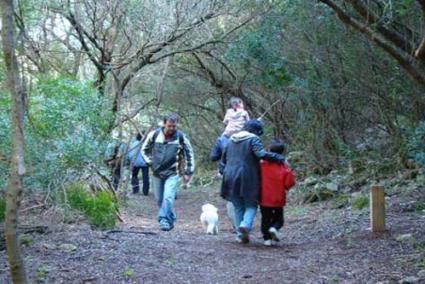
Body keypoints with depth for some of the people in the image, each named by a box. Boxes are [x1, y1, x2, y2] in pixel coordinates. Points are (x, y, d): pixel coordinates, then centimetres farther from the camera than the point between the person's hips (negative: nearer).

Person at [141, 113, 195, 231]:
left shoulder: (181, 137, -7)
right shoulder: (154, 135, -4)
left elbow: (189, 154, 5)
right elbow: (144, 149, 12)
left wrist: (188, 172, 3)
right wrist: (150, 162, 0)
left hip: (172, 173, -3)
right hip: (157, 173, 3)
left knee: (168, 197, -18)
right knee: (159, 199, 9)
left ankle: (164, 220, -12)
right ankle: (171, 218, 26)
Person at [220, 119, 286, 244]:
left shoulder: (232, 140, 15)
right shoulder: (253, 139, -6)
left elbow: (224, 159, 19)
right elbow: (261, 154, -22)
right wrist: (278, 157, -17)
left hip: (231, 178, 5)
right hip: (248, 179, -5)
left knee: (238, 206, 14)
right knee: (251, 205, 6)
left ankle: (241, 235, 12)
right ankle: (246, 225, -19)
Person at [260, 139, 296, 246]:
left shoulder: (262, 164, -10)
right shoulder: (284, 167, -12)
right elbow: (290, 183, -12)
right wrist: (283, 187, 8)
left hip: (264, 198, 1)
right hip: (278, 200, 0)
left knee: (265, 218, 12)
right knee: (278, 218, 15)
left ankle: (267, 238, 4)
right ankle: (274, 228, -14)